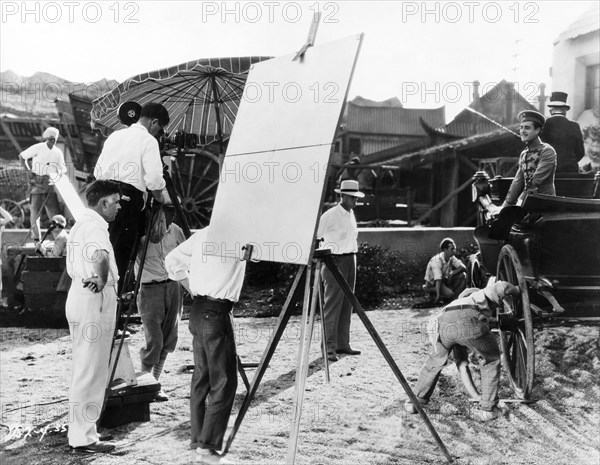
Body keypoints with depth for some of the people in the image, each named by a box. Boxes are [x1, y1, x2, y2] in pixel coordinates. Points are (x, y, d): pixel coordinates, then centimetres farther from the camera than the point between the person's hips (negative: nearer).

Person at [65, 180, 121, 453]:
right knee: (91, 373, -4)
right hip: (94, 304, -10)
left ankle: (79, 431, 27)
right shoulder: (95, 226, -16)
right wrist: (102, 281, -25)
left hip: (79, 297, 11)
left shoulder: (79, 224, 16)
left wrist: (89, 279, 10)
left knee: (83, 370, 17)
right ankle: (83, 438, 2)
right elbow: (100, 256, -39)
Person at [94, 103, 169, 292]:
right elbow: (154, 179, -12)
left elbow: (97, 171, 20)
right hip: (128, 200, -7)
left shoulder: (115, 135, 19)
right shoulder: (148, 140, -2)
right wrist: (160, 199, 4)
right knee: (120, 254, -4)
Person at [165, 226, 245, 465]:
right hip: (215, 313, -8)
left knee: (201, 379, 13)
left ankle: (198, 444, 19)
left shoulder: (204, 233, 12)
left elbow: (172, 260, 17)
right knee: (224, 382, -3)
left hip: (198, 311, 8)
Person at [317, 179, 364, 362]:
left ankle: (343, 344, 16)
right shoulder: (330, 215, -11)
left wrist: (353, 258, 16)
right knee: (332, 305, -8)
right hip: (334, 260, -8)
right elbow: (315, 236, -6)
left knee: (347, 305, 10)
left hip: (350, 260, 8)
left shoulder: (351, 214, 13)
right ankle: (329, 347, -6)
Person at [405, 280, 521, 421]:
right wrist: (516, 290, 31)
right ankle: (487, 409, 21)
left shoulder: (463, 299, 47)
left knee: (436, 360, 31)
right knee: (491, 359, 22)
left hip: (444, 323, 5)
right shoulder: (487, 294, 34)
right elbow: (501, 286, 12)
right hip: (469, 323, -5)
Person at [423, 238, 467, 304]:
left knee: (462, 275, -12)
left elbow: (463, 267, -13)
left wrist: (451, 274, -27)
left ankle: (456, 297, -9)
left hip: (444, 280, 7)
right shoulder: (437, 260, -28)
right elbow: (438, 279, -36)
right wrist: (438, 296, -43)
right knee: (450, 294, -31)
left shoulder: (451, 258, -6)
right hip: (432, 284, -7)